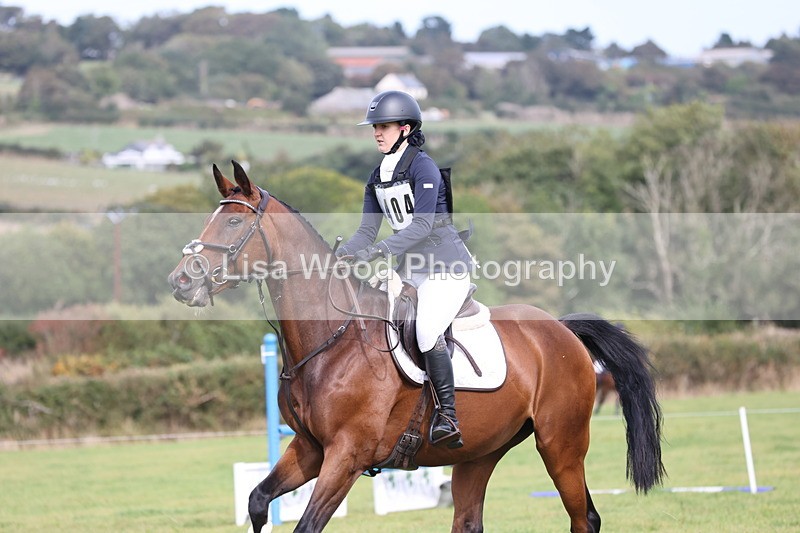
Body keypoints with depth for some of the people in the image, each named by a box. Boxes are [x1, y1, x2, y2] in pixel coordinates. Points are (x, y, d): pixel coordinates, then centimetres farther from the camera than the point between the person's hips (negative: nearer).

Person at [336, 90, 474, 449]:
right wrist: (339, 255, -8)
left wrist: (380, 251, -31)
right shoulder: (377, 178, 11)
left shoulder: (422, 167, -12)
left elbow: (422, 224, -22)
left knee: (428, 331, -25)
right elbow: (367, 231, 10)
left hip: (446, 266, -9)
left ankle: (448, 419, -22)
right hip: (409, 268, 9)